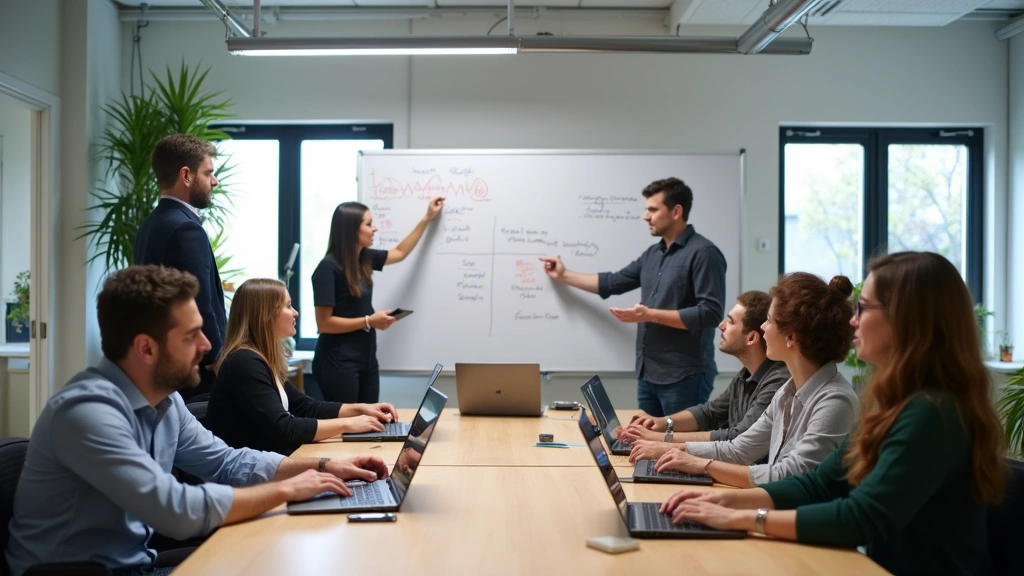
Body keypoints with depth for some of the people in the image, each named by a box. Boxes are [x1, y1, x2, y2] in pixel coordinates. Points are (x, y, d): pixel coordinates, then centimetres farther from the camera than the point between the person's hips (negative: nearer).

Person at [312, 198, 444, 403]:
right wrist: (369, 321, -17)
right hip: (338, 362, -8)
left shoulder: (365, 258, 7)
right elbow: (324, 323, -18)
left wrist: (427, 218, 26)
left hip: (366, 358, 8)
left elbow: (400, 252, 25)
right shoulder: (329, 267, -16)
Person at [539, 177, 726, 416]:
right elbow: (612, 283, 24)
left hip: (684, 377, -8)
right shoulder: (652, 254, 15)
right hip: (648, 373, 8)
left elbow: (710, 313, -18)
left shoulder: (703, 253, -11)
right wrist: (565, 275, 26)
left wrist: (651, 315, -19)